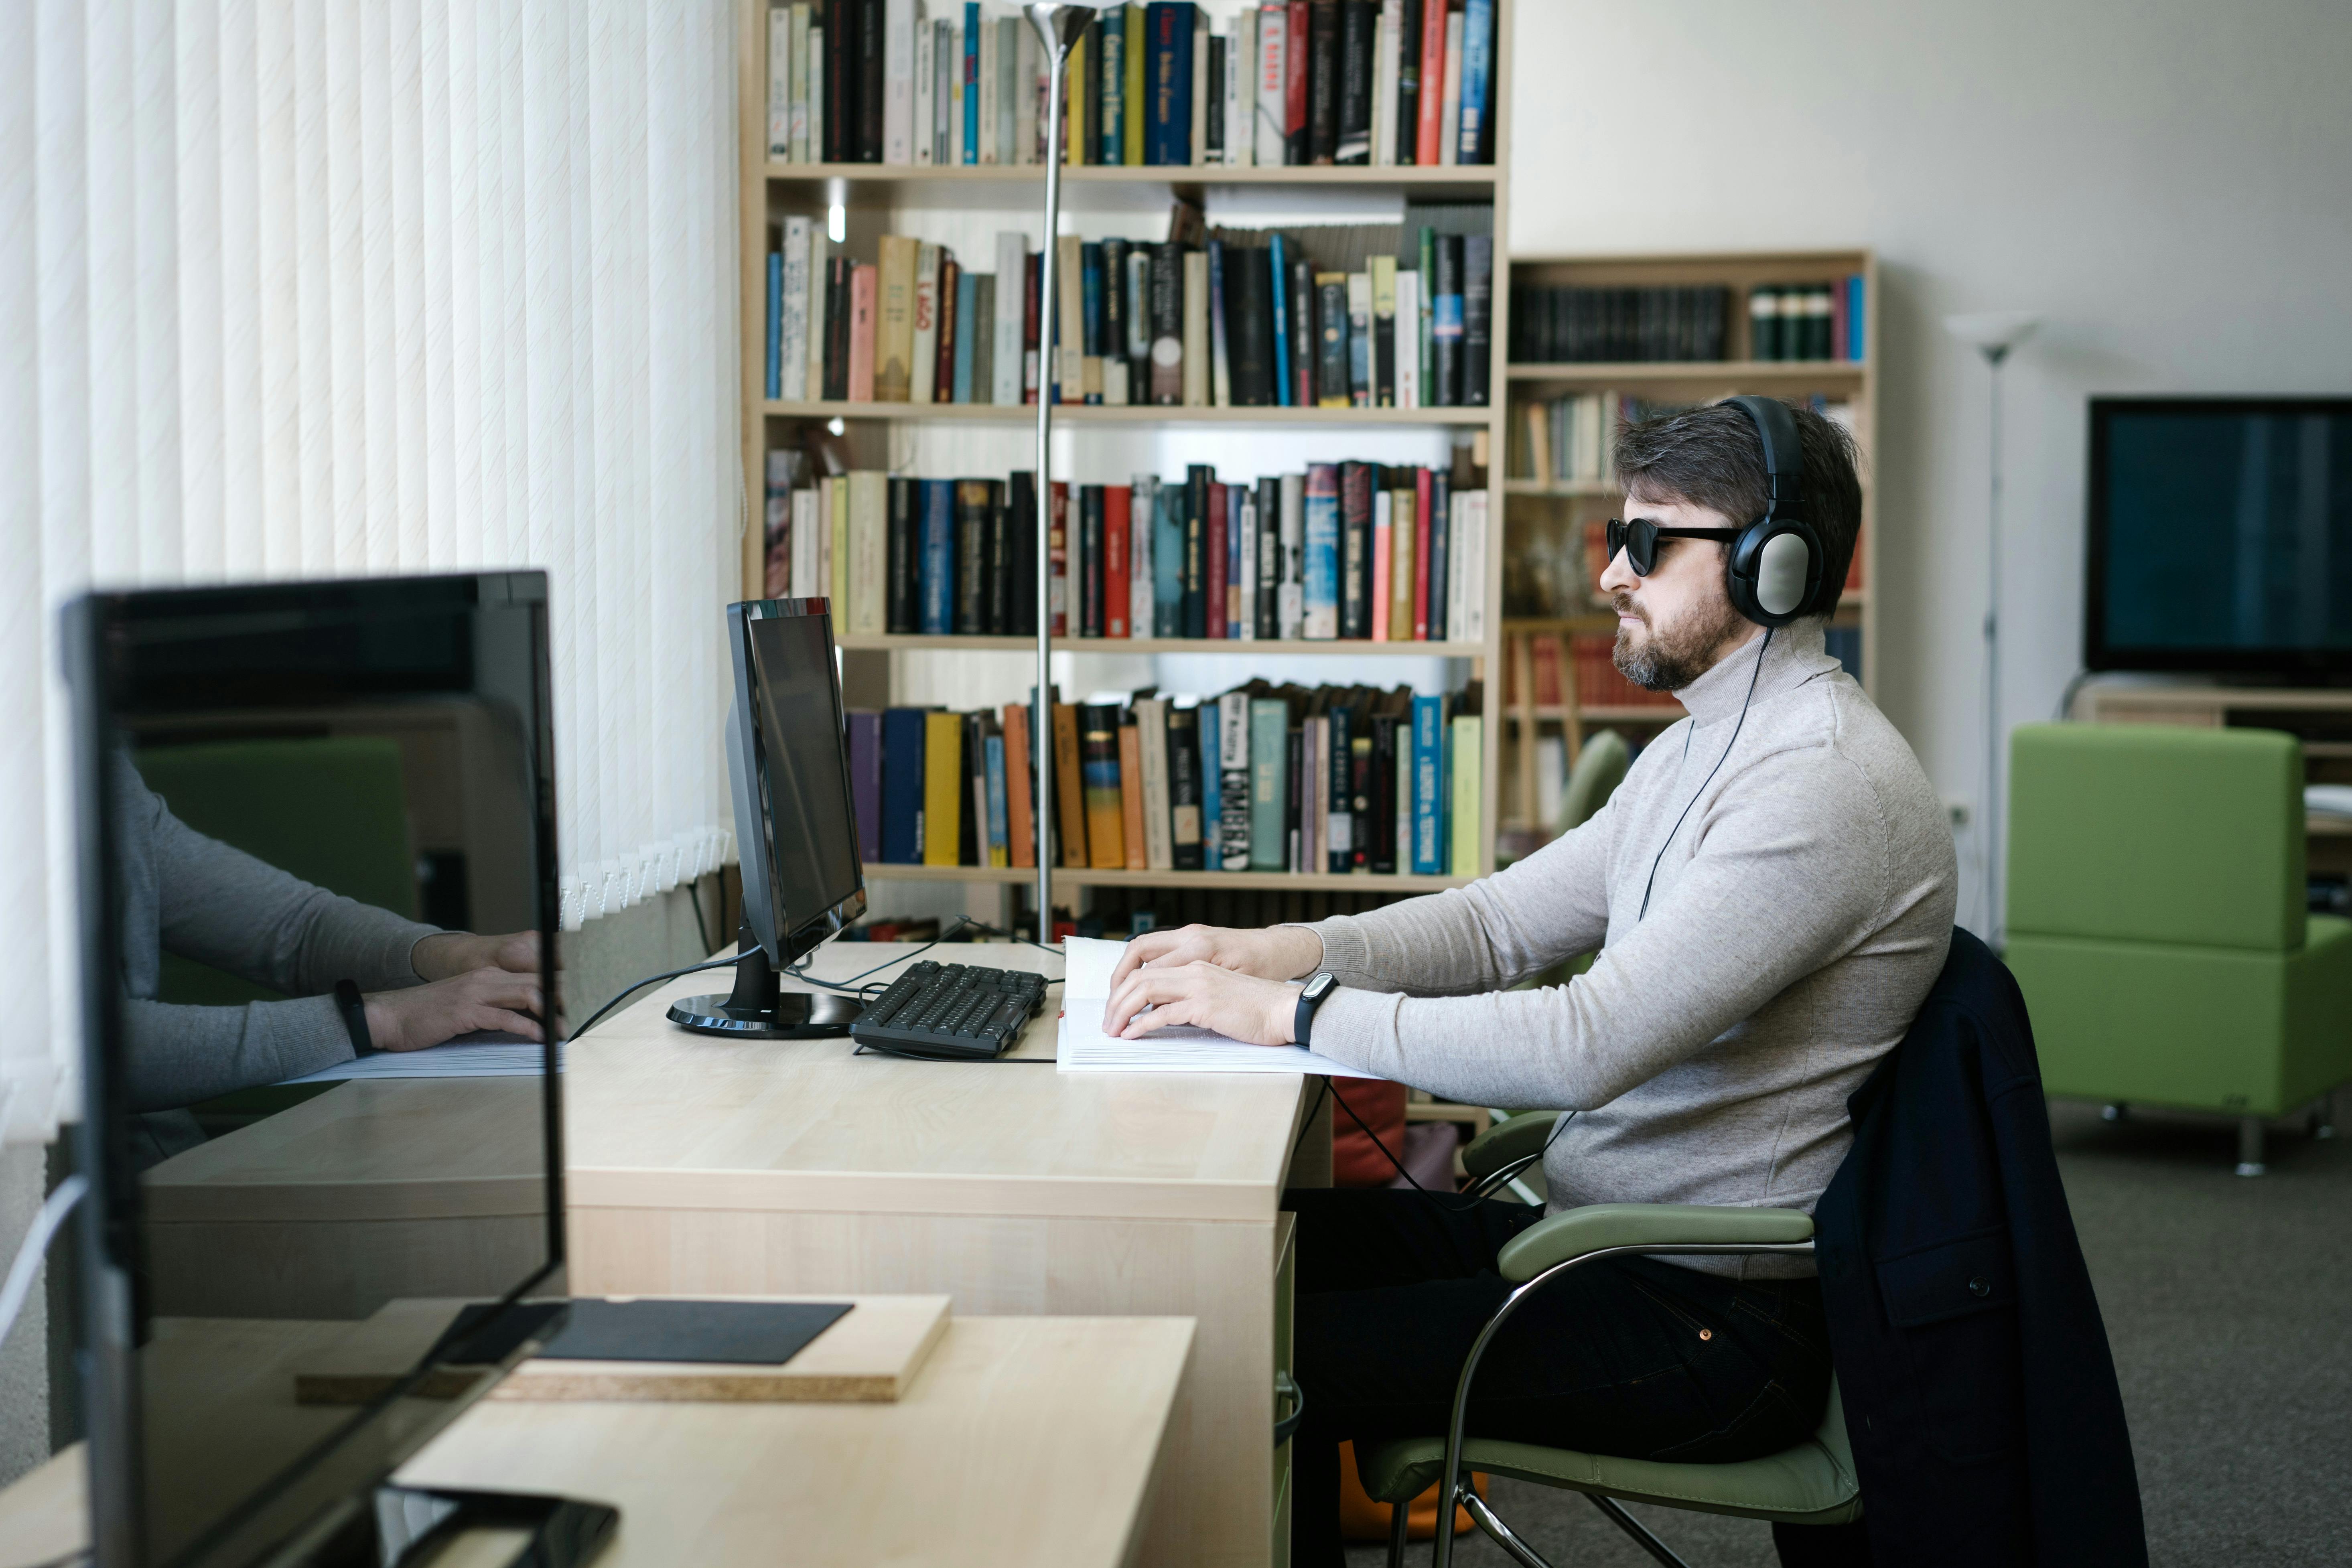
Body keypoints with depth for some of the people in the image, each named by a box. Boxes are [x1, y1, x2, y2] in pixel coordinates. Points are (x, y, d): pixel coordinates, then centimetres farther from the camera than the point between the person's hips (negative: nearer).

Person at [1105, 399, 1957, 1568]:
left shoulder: (1828, 782, -22)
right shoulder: (1701, 750, 13)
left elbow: (1585, 1047, -28)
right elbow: (1502, 921, 13)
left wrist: (1291, 1013, -24)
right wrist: (1266, 951, -2)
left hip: (1711, 1325, -10)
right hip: (1597, 1230, 10)